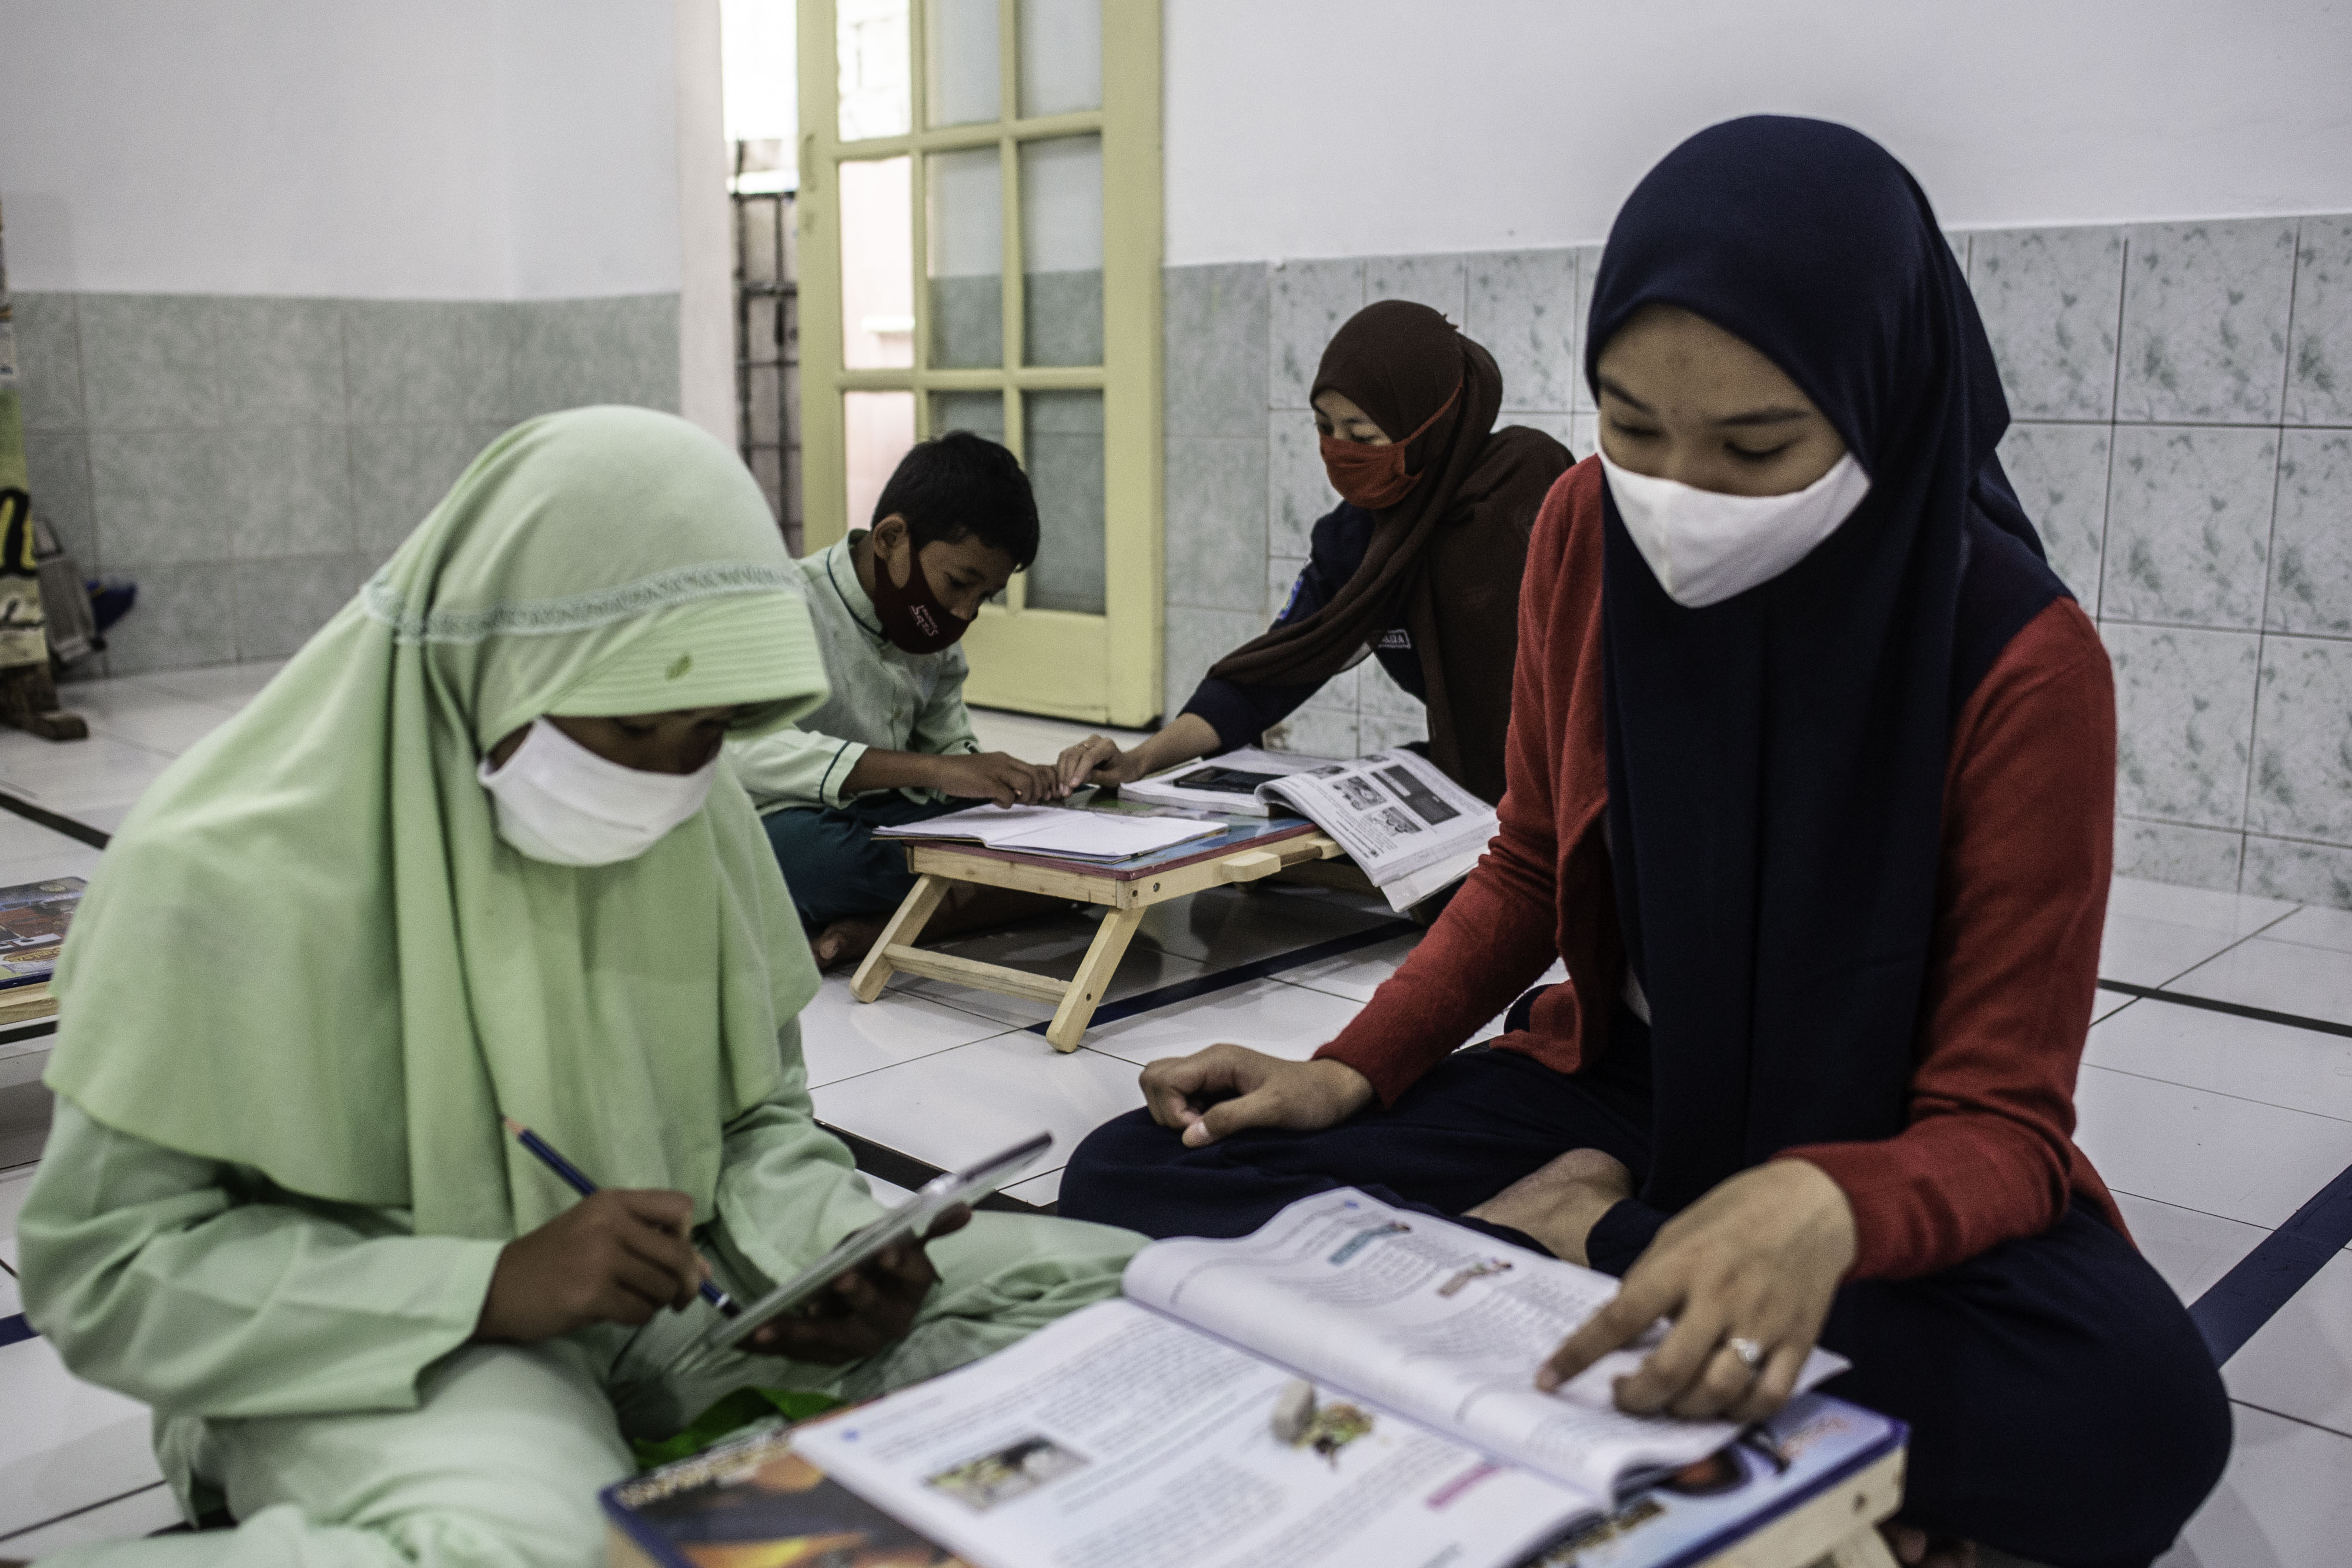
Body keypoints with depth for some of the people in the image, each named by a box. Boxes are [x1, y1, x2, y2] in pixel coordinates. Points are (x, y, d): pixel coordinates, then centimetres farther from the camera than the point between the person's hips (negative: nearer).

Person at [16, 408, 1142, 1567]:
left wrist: (832, 1249, -14)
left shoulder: (700, 818, 0)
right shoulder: (232, 871, -16)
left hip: (668, 1290, 6)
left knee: (1104, 1287, -9)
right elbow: (99, 1269, -13)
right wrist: (490, 1286, -24)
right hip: (385, 1353, -5)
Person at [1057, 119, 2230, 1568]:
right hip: (1623, 1084, 4)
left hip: (1878, 1147, -3)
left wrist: (1821, 1209, -44)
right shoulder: (1585, 532, -10)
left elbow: (2003, 1122, -20)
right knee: (1130, 1181, -14)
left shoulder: (2018, 661, -22)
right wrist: (1356, 1072, -10)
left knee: (2138, 1420, -37)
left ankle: (1587, 1236, -12)